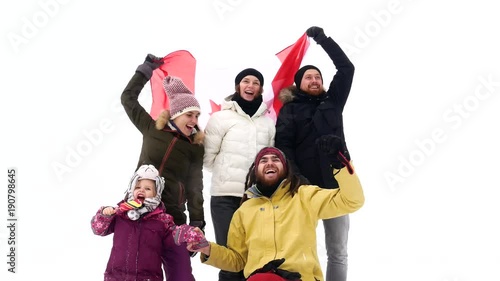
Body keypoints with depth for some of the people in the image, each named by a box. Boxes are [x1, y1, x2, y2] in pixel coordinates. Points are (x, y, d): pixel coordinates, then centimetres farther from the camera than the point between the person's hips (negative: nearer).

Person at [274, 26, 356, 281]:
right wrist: (295, 177, -19)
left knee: (338, 252, 5)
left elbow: (346, 68, 11)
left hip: (336, 185, 3)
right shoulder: (290, 110, 9)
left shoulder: (332, 102, 17)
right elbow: (283, 145, -5)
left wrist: (322, 39, 12)